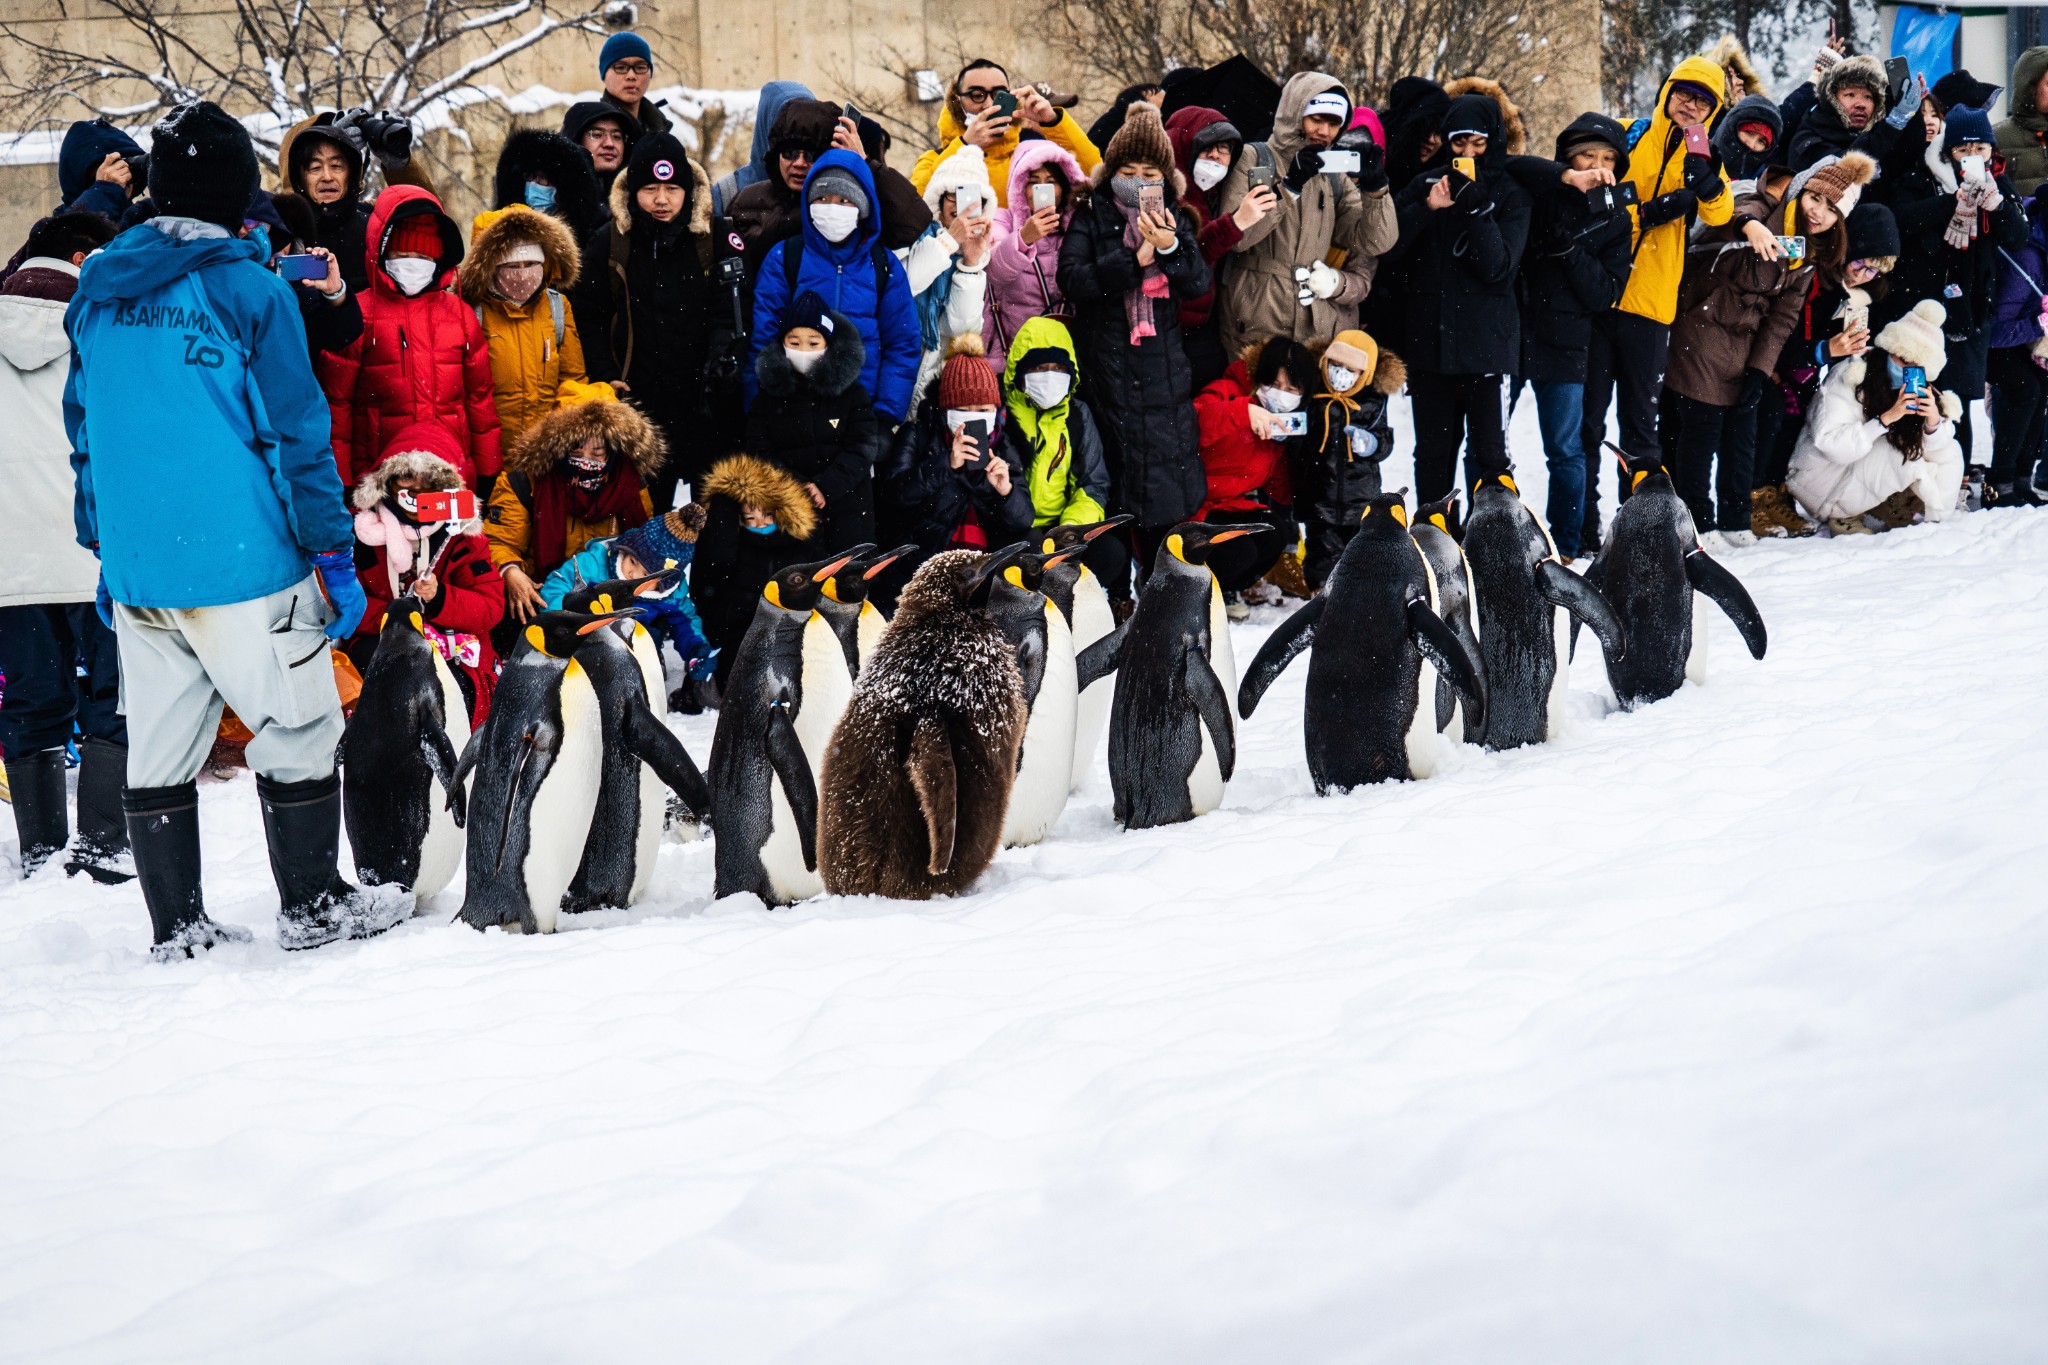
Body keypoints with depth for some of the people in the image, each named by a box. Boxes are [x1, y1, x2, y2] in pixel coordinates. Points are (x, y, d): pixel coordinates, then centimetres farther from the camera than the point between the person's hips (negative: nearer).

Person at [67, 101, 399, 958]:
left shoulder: (95, 292, 8)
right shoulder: (249, 289, -10)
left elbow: (85, 430, 15)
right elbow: (295, 430, -9)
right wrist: (333, 554, -4)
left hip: (136, 569, 6)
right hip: (243, 564, -6)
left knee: (158, 750, 10)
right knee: (298, 729, 7)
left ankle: (178, 927, 15)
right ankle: (312, 908, 13)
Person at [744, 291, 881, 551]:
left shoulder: (851, 393, 7)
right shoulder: (768, 398, 10)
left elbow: (863, 447, -2)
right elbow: (760, 452, 3)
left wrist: (825, 487, -14)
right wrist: (800, 487, -12)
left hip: (848, 508, 0)